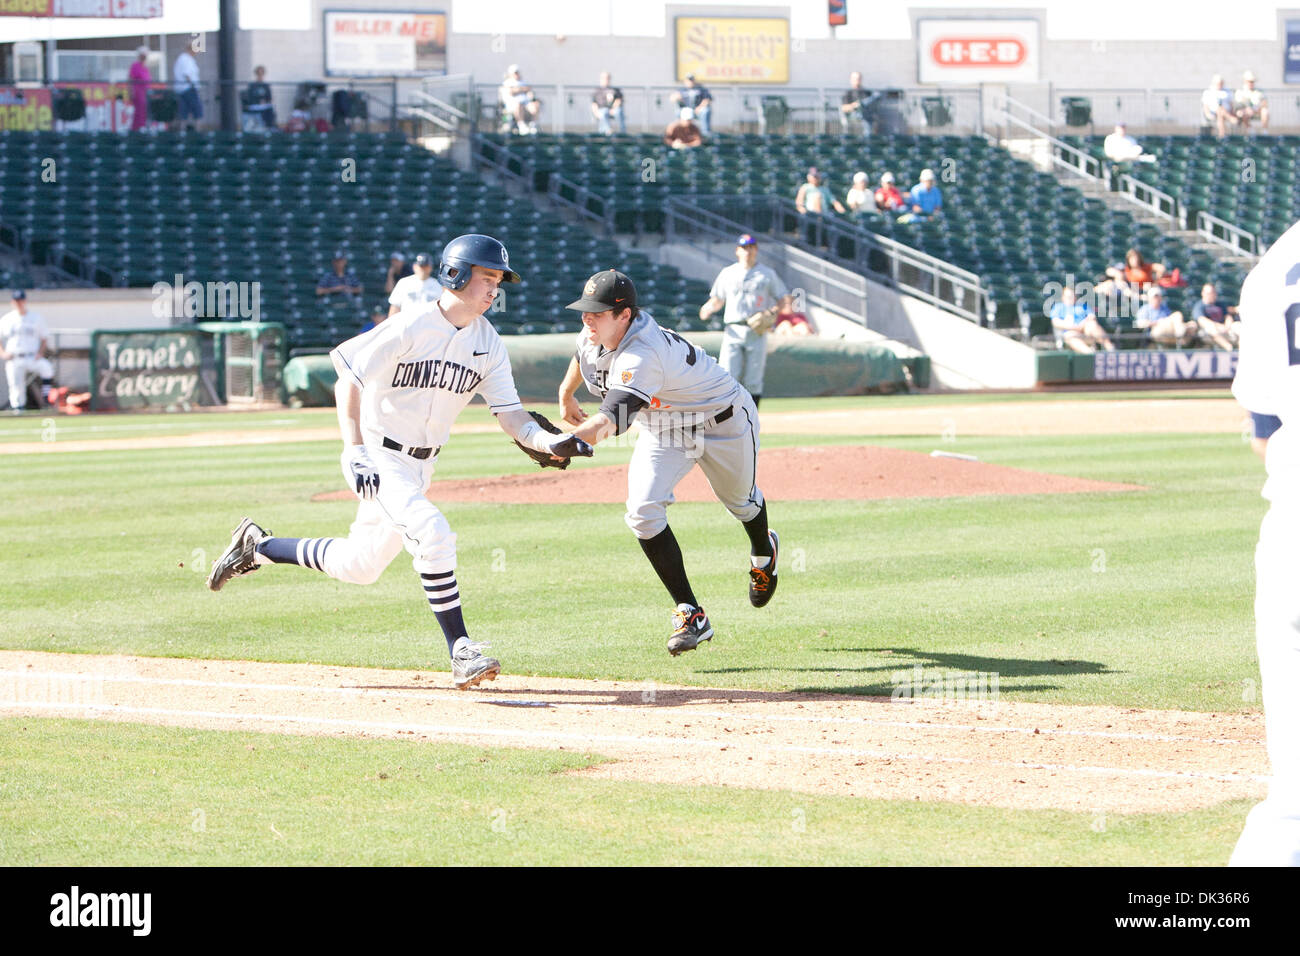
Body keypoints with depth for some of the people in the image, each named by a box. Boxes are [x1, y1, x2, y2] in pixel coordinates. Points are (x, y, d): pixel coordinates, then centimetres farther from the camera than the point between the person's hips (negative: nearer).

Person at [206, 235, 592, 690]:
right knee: (431, 532, -28)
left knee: (360, 566, 16)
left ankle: (257, 545, 35)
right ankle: (461, 652, -23)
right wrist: (355, 454, -24)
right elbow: (347, 383, -14)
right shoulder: (410, 327, -19)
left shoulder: (489, 345, 0)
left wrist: (551, 442, -24)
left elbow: (511, 416, -4)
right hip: (377, 459, -8)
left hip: (420, 465, 8)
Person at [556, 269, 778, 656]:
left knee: (740, 503, 21)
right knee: (643, 512, -17)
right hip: (662, 431, 6)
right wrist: (566, 395, 20)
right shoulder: (594, 336, -18)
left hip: (723, 423, -6)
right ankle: (690, 615, -12)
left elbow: (611, 420, -58)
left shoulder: (643, 355, -43)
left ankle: (763, 552, 59)